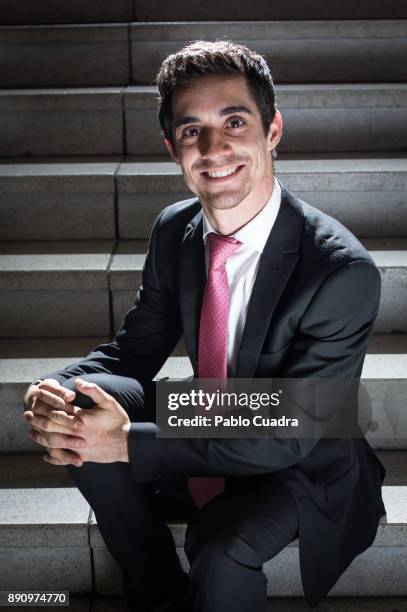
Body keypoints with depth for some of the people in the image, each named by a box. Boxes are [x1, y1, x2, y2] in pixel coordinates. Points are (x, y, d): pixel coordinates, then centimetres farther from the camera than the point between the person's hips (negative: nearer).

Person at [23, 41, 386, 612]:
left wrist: (131, 442, -32)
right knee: (79, 402, -16)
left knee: (220, 550, -34)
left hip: (301, 465, -5)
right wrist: (57, 389, -22)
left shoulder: (345, 271, -27)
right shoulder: (175, 230, -8)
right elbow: (135, 347, 2)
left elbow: (289, 437, -26)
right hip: (209, 432, 6)